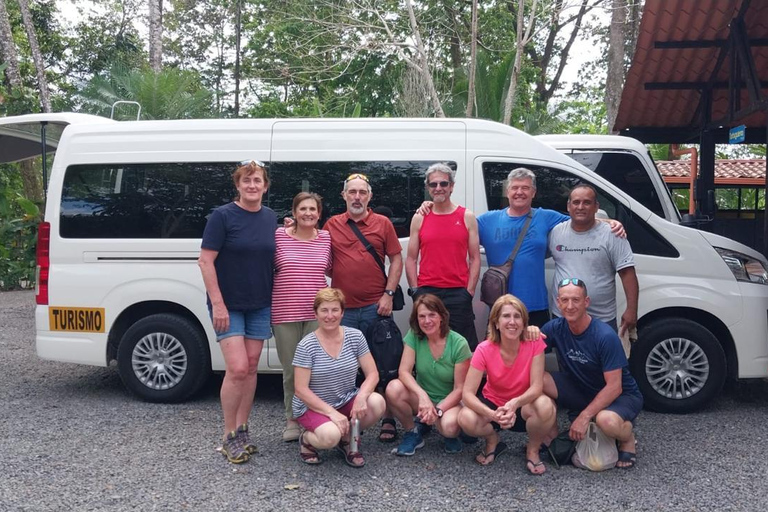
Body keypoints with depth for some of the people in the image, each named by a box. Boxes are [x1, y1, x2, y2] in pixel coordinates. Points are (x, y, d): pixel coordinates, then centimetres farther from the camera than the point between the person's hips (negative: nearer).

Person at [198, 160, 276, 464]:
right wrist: (218, 304, -16)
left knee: (251, 367, 8)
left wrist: (275, 301, 6)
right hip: (228, 305, -5)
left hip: (260, 305, 5)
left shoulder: (271, 218, 6)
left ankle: (242, 430, 21)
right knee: (237, 368, -9)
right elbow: (206, 261, -12)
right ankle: (229, 437, 6)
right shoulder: (222, 216, -10)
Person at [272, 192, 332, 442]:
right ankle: (292, 420, 25)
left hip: (317, 314, 1)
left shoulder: (326, 238, 5)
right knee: (291, 370, 9)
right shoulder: (279, 236, -1)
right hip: (285, 314, -1)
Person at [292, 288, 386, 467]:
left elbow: (372, 374, -5)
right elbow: (301, 389, -15)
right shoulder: (306, 346, -14)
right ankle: (306, 439, 4)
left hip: (346, 401, 4)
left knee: (377, 402, -25)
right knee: (330, 436, -34)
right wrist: (331, 412, -23)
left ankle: (347, 439, 3)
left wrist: (361, 396, -26)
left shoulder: (355, 337, -4)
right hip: (312, 406, -4)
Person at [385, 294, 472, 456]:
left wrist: (437, 410, -26)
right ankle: (412, 433, -3)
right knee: (393, 388, -29)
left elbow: (460, 388, -13)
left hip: (449, 401, -2)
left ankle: (451, 435, 4)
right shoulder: (414, 336, -10)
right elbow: (404, 372, -17)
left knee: (449, 426, -37)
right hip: (421, 398, 3)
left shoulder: (459, 344, -17)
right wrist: (422, 395, -34)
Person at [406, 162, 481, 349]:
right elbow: (411, 259, 9)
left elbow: (475, 258, 4)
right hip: (426, 292, 1)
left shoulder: (467, 217, 6)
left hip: (458, 292, -1)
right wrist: (415, 290, 0)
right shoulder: (419, 218, 9)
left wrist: (469, 292, -4)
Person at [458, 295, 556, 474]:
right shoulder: (484, 350, -21)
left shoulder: (534, 343, -20)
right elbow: (468, 393, -25)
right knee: (466, 419, -32)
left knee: (545, 406, -36)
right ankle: (493, 441, 6)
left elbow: (536, 387, -23)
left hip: (524, 405, 0)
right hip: (493, 404, 0)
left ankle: (533, 450, -2)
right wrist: (492, 415, -43)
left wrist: (514, 403, -44)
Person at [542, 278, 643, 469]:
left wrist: (585, 416, -28)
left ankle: (627, 439, -2)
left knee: (606, 420, -39)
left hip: (621, 395, -4)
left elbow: (614, 387, -25)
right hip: (582, 391, 5)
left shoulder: (605, 336, -26)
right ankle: (551, 436, -1)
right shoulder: (556, 328, -11)